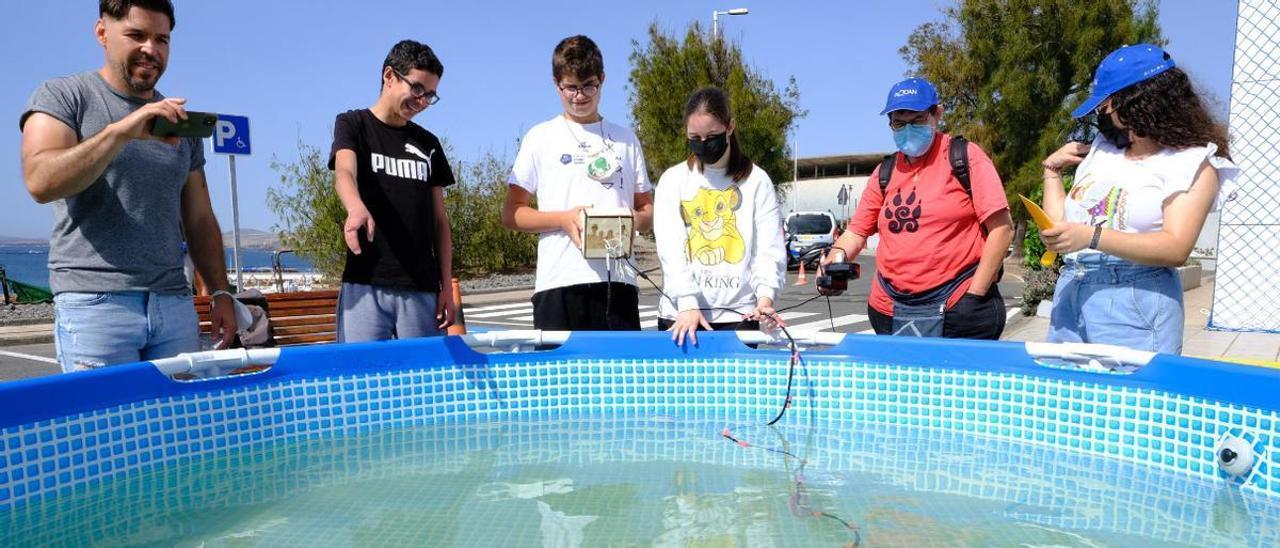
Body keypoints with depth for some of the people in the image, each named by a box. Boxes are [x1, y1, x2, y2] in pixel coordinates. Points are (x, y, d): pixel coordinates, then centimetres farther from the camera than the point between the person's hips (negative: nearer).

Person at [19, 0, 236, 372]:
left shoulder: (179, 122, 16)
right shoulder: (61, 96, 5)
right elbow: (39, 182, -14)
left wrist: (221, 293, 8)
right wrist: (120, 131, -24)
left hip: (175, 303, 4)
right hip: (94, 300, -4)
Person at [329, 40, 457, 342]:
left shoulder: (428, 144, 17)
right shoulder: (352, 124, 7)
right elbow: (344, 173, -15)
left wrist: (447, 286, 7)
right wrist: (357, 209, -38)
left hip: (421, 289, 3)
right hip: (365, 283, -3)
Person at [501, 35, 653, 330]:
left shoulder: (626, 139, 17)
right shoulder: (540, 138, 10)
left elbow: (648, 209, 18)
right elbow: (511, 213, 6)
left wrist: (635, 220, -6)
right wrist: (563, 219, -11)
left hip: (618, 280, 2)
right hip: (559, 282, -2)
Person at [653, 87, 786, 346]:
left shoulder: (756, 181, 4)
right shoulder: (673, 180, 5)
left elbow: (769, 249, -2)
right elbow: (670, 249, -5)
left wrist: (765, 294, -20)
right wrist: (688, 302, -17)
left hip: (737, 315, 0)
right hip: (680, 314, 1)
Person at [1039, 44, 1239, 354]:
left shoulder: (1193, 162, 2)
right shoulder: (1103, 150, 18)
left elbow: (1176, 250, -14)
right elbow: (1062, 227, 18)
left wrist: (1092, 237, -25)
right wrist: (1053, 171, 15)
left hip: (1135, 300, -5)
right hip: (1069, 295, 5)